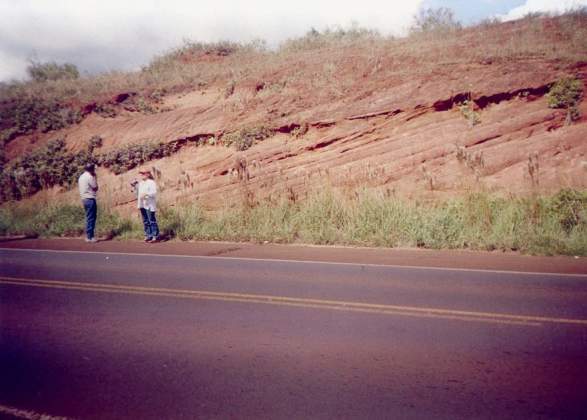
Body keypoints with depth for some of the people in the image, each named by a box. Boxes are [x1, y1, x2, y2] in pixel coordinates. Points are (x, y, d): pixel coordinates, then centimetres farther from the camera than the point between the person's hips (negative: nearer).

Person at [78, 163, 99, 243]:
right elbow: (95, 188, -9)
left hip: (84, 199, 9)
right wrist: (95, 178, 0)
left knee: (89, 218, 15)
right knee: (91, 218, -5)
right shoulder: (89, 177, -13)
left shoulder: (81, 177, 14)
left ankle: (88, 236, 18)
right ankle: (90, 237, -4)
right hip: (90, 199, -9)